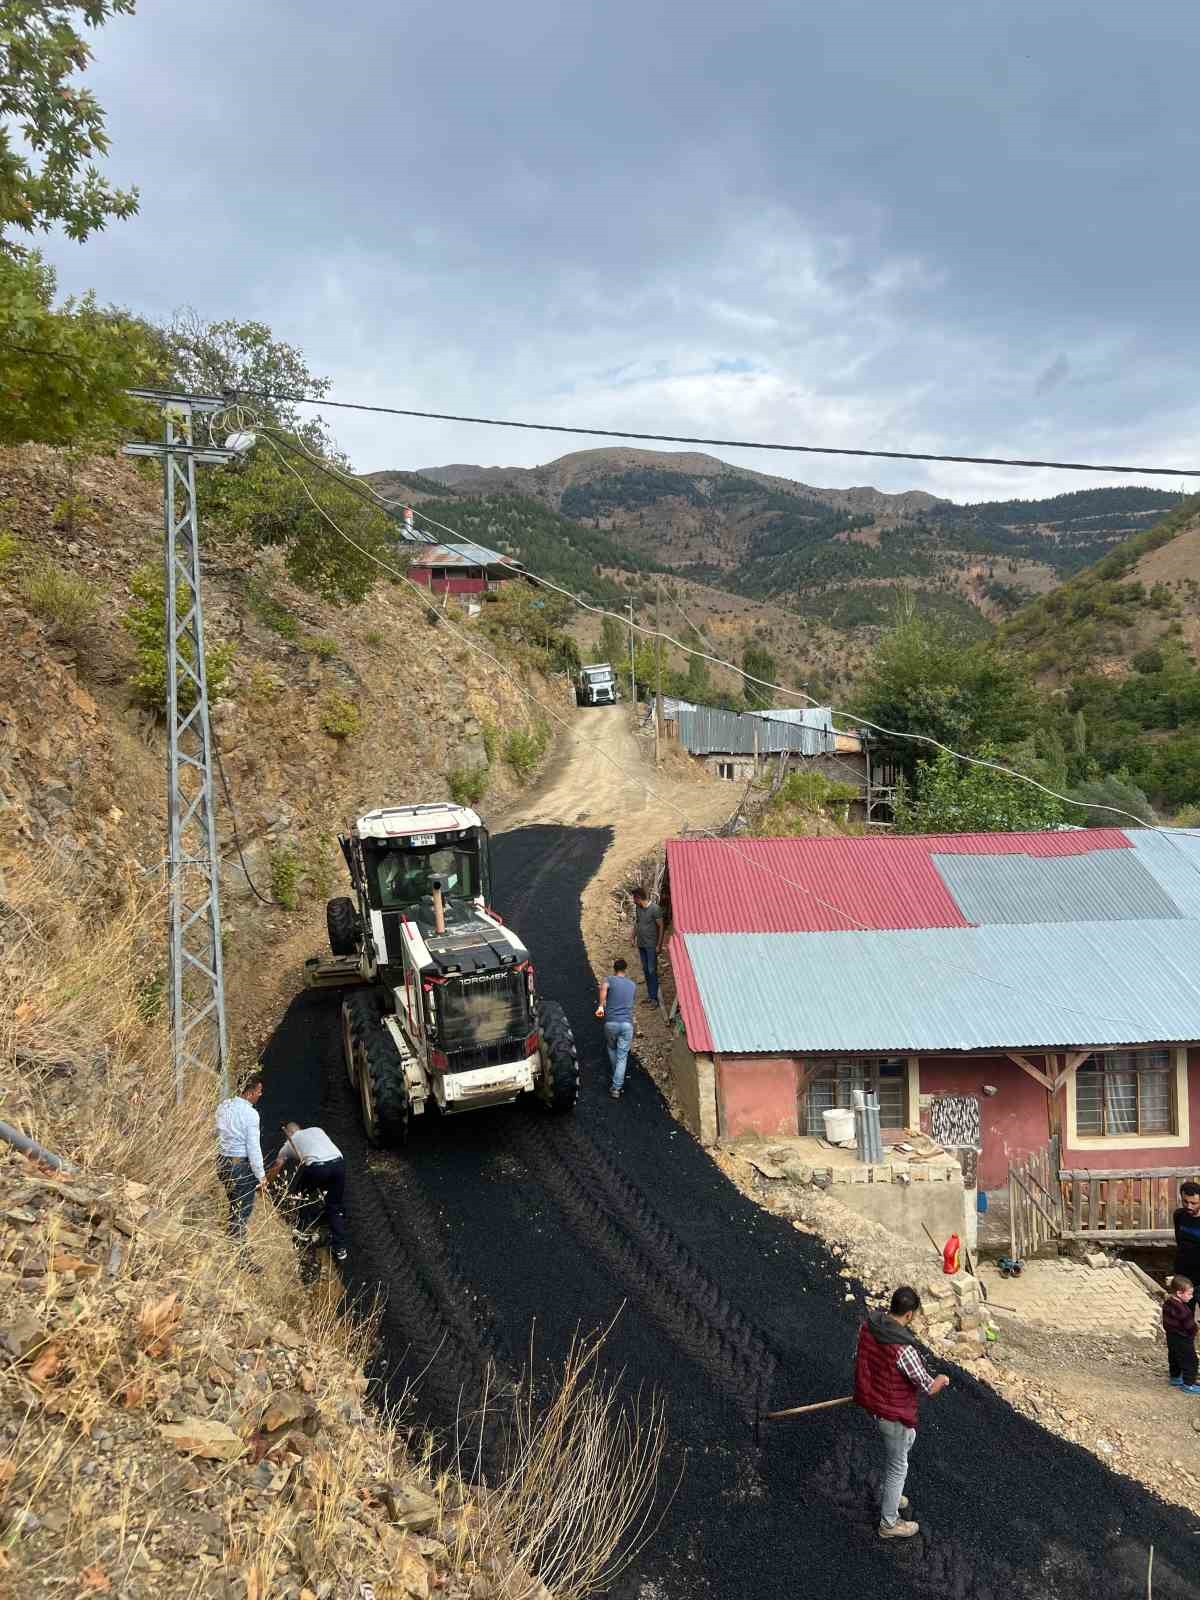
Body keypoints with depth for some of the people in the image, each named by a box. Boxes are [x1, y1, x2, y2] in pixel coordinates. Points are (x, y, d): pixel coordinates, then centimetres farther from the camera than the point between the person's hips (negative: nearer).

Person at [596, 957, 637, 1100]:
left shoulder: (610, 980, 3)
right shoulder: (633, 985, 15)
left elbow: (603, 987, -22)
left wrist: (601, 1005, -17)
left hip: (611, 1023, -1)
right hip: (627, 1024, 1)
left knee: (611, 1049, 25)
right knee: (622, 1056, 2)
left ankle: (616, 1079, 38)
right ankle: (616, 1087, -6)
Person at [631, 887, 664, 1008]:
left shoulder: (655, 908, -18)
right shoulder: (638, 908, 4)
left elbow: (661, 927, -15)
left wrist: (659, 945, -16)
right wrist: (633, 938, 18)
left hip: (651, 945, -7)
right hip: (641, 944, 7)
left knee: (652, 971, -5)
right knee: (645, 970, 13)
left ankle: (654, 998, 0)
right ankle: (650, 995, 22)